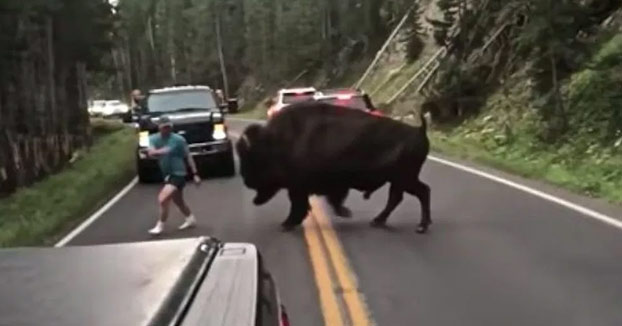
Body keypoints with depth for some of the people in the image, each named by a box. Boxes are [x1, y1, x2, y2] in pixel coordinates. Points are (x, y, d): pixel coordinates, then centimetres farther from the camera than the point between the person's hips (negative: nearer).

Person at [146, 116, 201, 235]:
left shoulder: (178, 139, -12)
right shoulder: (154, 139, -1)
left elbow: (188, 157, -6)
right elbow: (150, 153, -20)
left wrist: (195, 174, -9)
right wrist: (159, 151, -42)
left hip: (178, 174, -7)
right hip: (167, 174, 7)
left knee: (163, 199, -19)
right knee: (178, 201, 22)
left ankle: (160, 226, -5)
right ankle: (190, 219, 44)